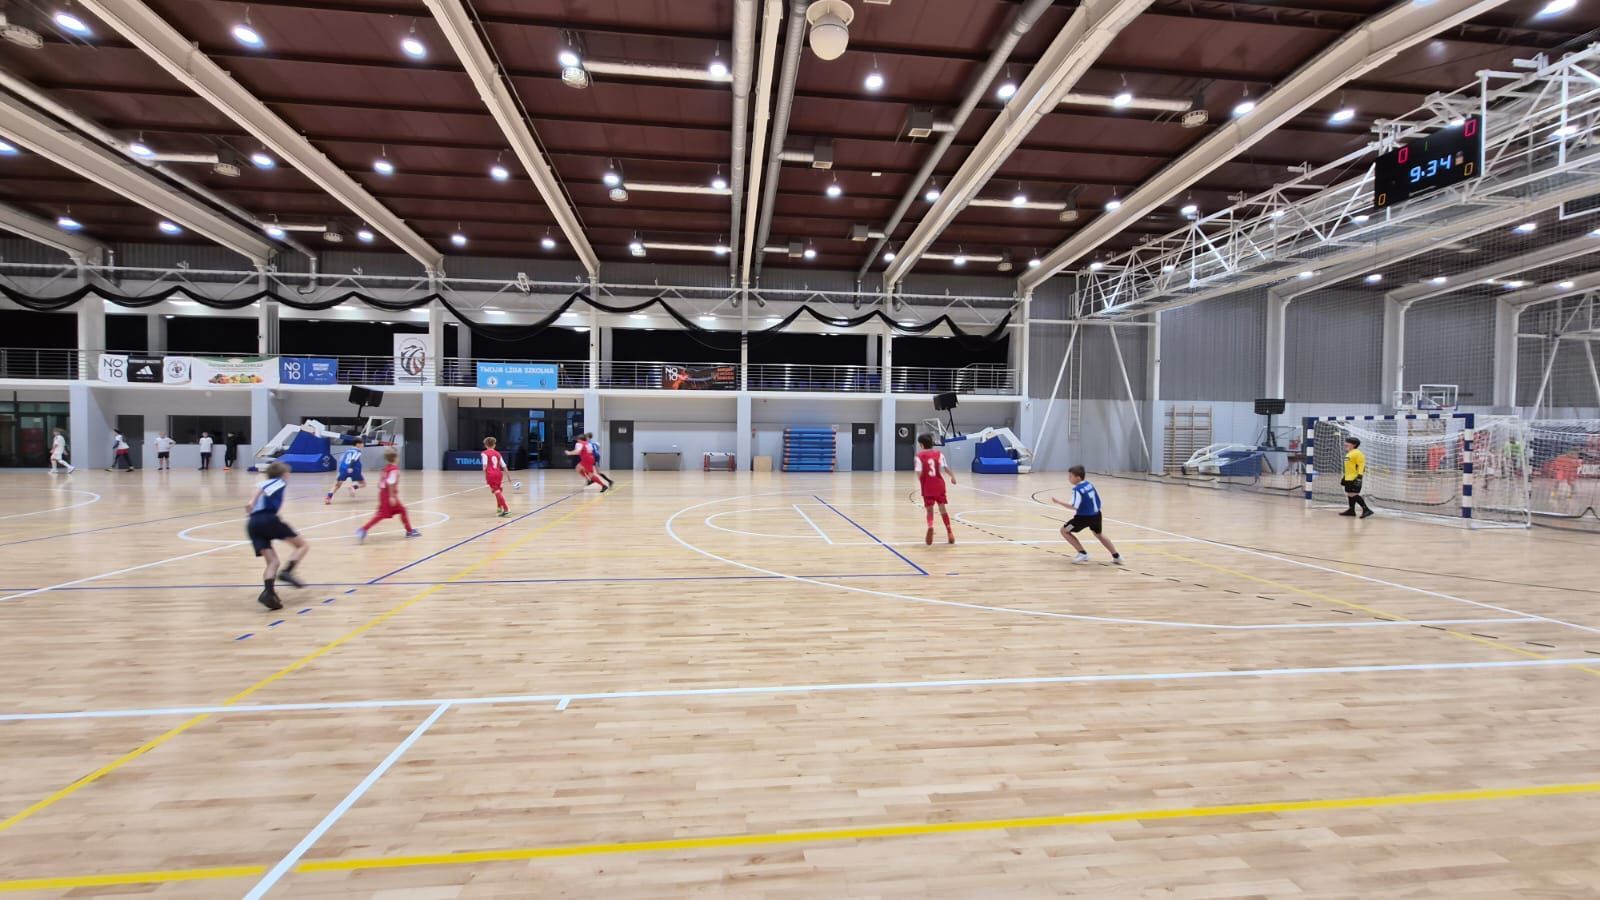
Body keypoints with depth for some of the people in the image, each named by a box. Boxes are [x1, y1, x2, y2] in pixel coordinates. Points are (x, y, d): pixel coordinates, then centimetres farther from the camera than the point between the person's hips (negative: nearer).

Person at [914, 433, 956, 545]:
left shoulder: (919, 456, -2)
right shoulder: (939, 453, 3)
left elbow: (919, 473, -11)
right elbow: (945, 467, -8)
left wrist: (921, 482, 6)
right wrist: (952, 476, 4)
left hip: (927, 487, -2)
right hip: (939, 485, 2)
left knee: (929, 510, 7)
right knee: (943, 508, 14)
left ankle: (930, 527, -22)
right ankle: (950, 532, 18)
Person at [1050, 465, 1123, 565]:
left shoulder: (1077, 489, -18)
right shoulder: (1089, 484, 6)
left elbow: (1074, 506, -25)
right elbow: (1098, 500, 14)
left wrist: (1059, 501, -19)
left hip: (1084, 516, -8)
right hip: (1096, 514, 8)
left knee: (1064, 530, 7)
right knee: (1099, 534, 34)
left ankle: (1083, 553, 4)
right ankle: (1116, 556, 38)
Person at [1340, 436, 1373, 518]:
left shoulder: (1357, 453, -13)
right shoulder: (1348, 454, 17)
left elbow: (1361, 465, -18)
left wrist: (1359, 476, -23)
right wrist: (1344, 478, 27)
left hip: (1354, 478, -10)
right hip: (1348, 478, 10)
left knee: (1354, 494, -13)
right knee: (1349, 494, 14)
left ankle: (1366, 509, -10)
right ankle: (1351, 510, 22)